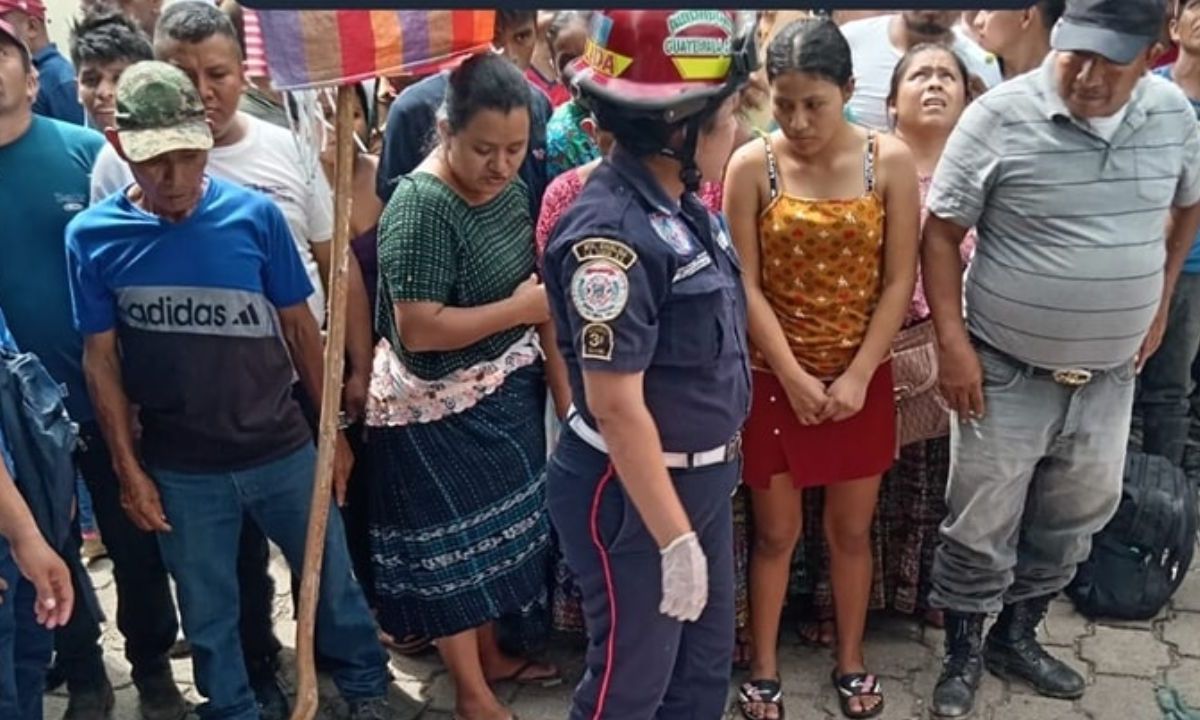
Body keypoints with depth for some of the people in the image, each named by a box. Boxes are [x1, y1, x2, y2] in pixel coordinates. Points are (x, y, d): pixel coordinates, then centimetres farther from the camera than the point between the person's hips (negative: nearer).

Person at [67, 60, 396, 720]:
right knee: (207, 612, 17)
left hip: (283, 450, 0)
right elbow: (101, 360, -2)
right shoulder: (92, 236, -8)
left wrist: (332, 429, 1)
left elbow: (299, 326, -2)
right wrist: (128, 469, -2)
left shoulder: (255, 215, -10)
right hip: (180, 469, 0)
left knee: (333, 579, 15)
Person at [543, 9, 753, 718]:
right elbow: (616, 405, -26)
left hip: (702, 475, 8)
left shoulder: (683, 205, 0)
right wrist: (675, 538, -21)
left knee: (707, 661, 23)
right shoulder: (612, 232, -27)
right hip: (633, 493, -8)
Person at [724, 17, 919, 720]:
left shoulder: (891, 161, -6)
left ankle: (851, 659, 35)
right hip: (777, 378, -1)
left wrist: (857, 377, -10)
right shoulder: (752, 166, -10)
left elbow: (899, 281, -5)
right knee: (776, 531, 10)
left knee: (852, 528, 15)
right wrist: (795, 378, -13)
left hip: (862, 379, 1)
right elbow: (746, 286, -9)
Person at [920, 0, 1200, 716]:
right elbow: (942, 230, -11)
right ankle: (963, 653, 28)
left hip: (1110, 375, 5)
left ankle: (1017, 637, 40)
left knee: (1072, 520, 19)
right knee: (982, 525, 7)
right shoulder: (1001, 116, -15)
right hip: (1006, 370, -4)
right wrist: (953, 341, -16)